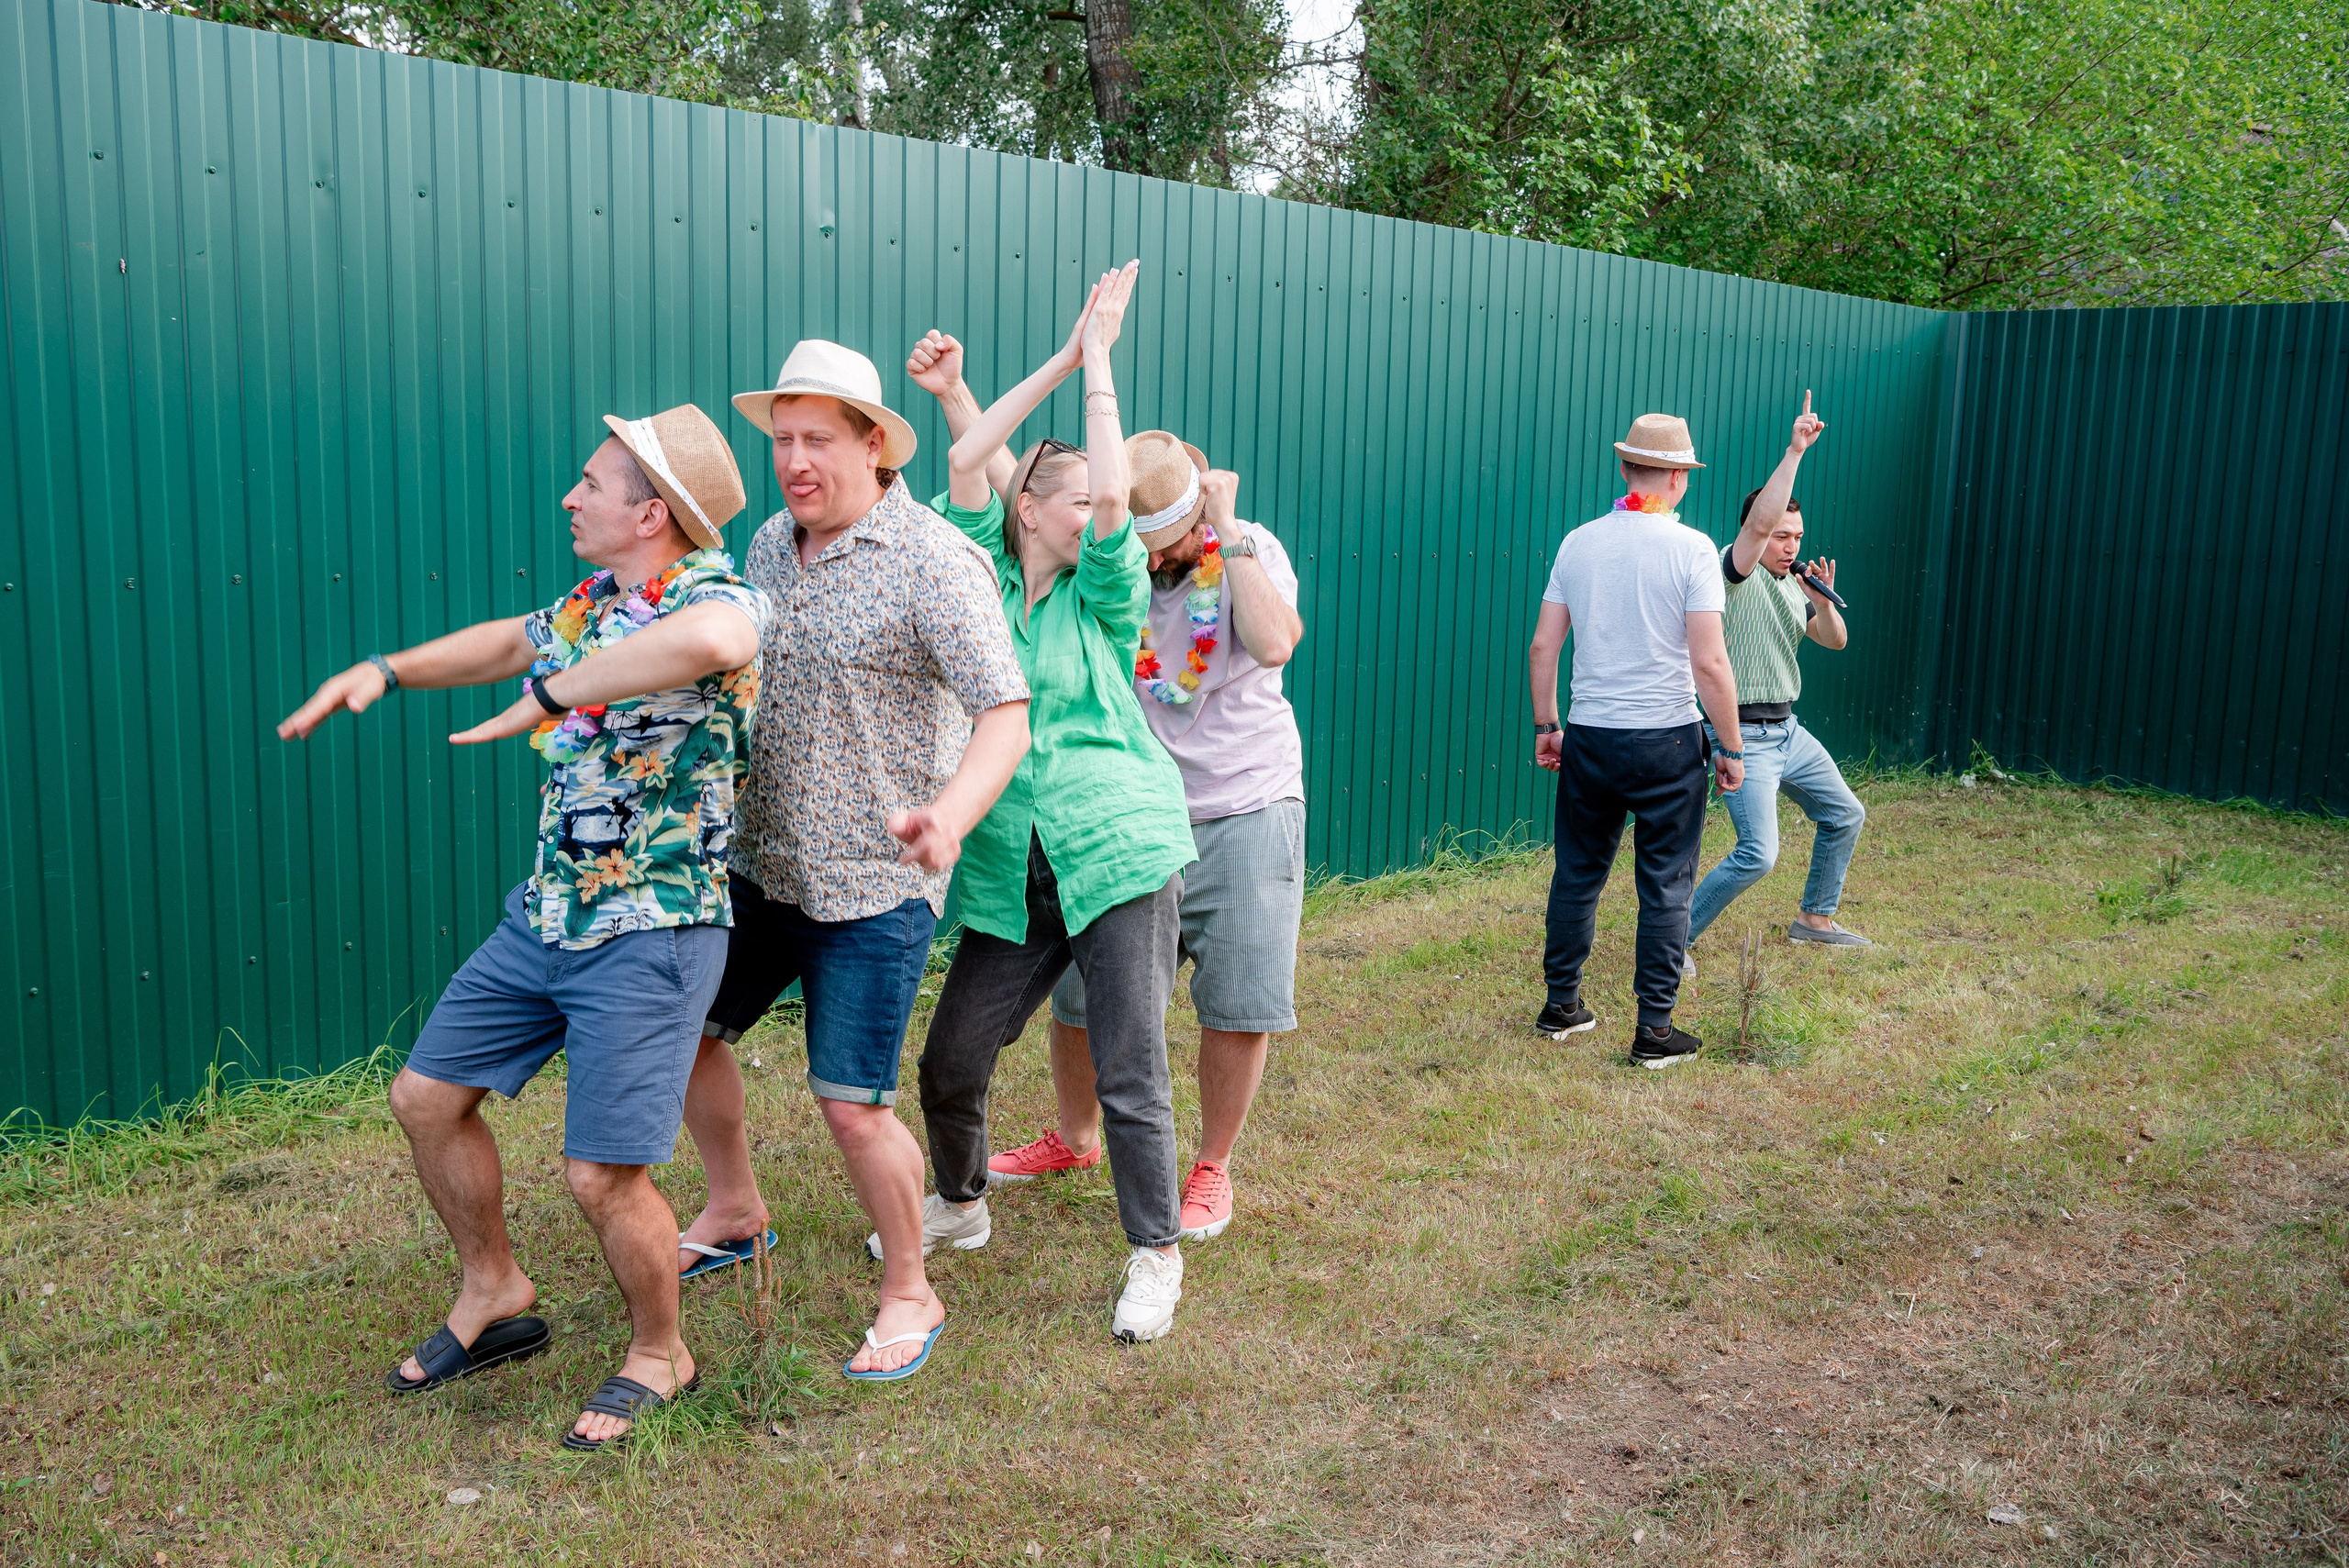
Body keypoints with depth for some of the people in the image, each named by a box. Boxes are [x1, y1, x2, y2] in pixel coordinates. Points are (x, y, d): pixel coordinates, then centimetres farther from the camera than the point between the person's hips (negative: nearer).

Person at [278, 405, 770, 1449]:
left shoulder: (718, 597, -19)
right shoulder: (593, 599, 7)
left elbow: (708, 640, -46)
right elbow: (515, 640, 30)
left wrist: (546, 697, -34)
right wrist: (384, 670, 20)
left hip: (650, 933, -9)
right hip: (543, 914, 9)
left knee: (603, 1173, -7)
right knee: (426, 1096, 15)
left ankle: (658, 1355, 21)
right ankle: (493, 1293, 37)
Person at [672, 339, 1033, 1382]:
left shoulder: (934, 562, -17)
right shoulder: (770, 545, 6)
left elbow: (1005, 716, -25)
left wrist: (951, 812, -43)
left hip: (876, 879, -7)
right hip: (762, 859, 8)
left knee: (852, 1102, -6)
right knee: (686, 1028, 16)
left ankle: (910, 1294, 18)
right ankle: (734, 1213, 41)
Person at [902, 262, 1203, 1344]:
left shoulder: (1105, 600, 4)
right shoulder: (985, 581, 9)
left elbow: (1114, 495, -12)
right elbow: (964, 463, 0)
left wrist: (1099, 360, -4)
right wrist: (1058, 359, 1)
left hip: (1121, 857, -2)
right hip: (1010, 879, 3)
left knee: (1131, 1073, -3)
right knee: (949, 1062, 7)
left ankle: (1156, 1256, 15)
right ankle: (961, 1206, 34)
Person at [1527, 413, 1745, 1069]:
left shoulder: (1578, 542, 3)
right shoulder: (1691, 548, -9)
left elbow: (1542, 646, 5)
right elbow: (1709, 662, -13)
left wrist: (1545, 727, 16)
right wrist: (1731, 749, -4)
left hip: (1588, 738, 4)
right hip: (1667, 743, -4)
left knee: (1578, 872, 15)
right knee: (1665, 885, 6)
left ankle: (1561, 1005, 26)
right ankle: (1655, 1030, 11)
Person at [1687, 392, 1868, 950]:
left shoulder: (1792, 583, 13)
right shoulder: (1737, 572, -13)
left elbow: (1836, 640, 14)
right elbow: (1761, 519, -32)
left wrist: (1822, 601, -7)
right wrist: (1795, 451, -31)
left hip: (1788, 729, 9)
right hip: (1745, 735, -9)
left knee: (1844, 815, 20)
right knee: (1758, 854, -16)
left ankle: (1815, 919, 36)